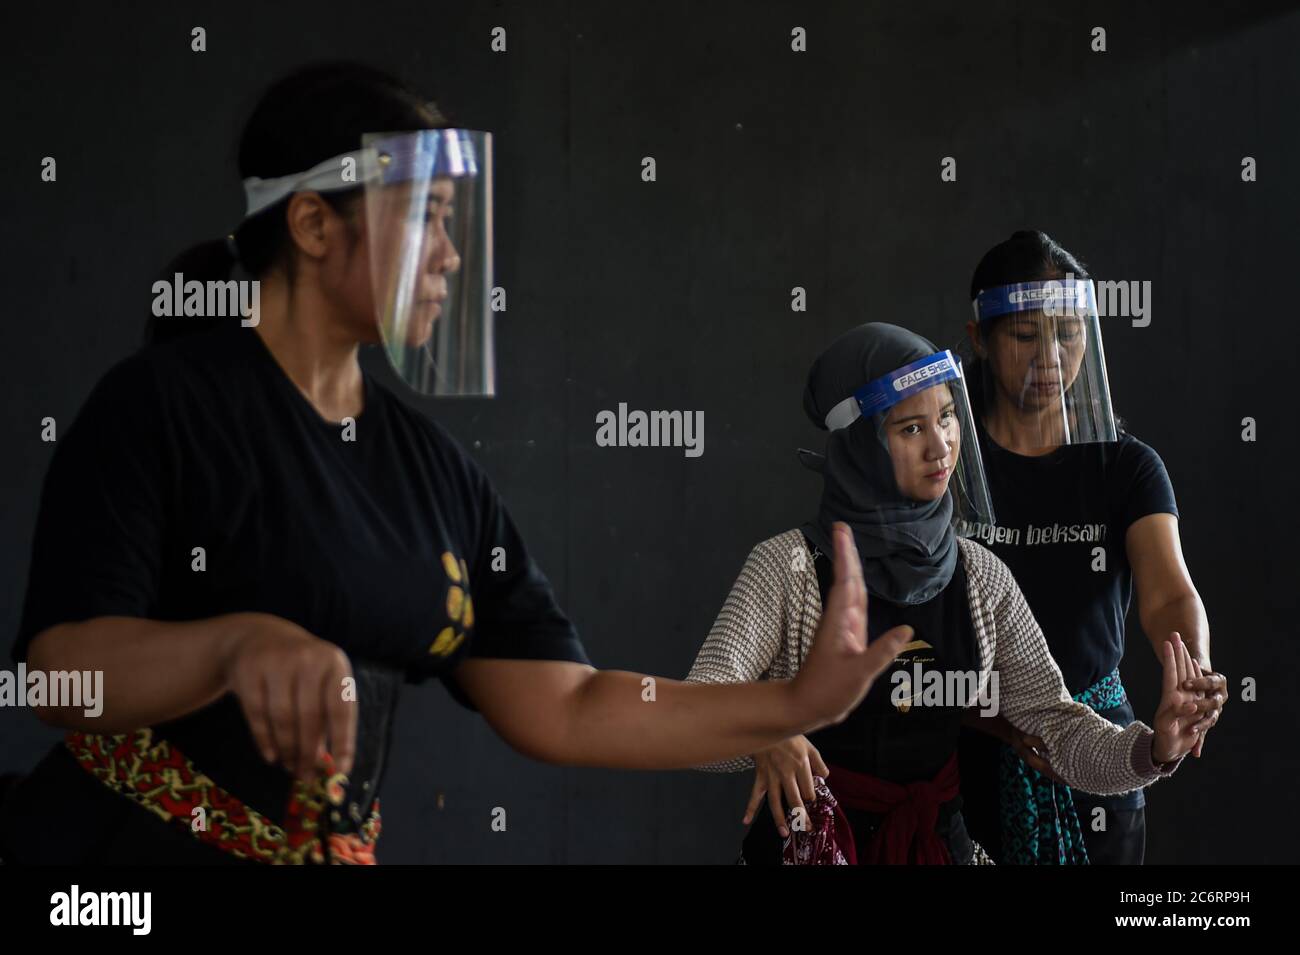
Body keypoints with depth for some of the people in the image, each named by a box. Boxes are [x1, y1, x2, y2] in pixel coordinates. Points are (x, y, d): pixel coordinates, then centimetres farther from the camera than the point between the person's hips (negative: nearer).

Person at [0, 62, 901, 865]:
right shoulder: (163, 401, -11)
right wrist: (238, 643, -37)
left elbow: (562, 709, 4)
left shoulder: (435, 468, 6)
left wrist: (798, 704, -3)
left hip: (338, 850, 6)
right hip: (120, 840, -6)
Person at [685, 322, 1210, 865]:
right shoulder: (788, 567, -6)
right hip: (808, 847, -1)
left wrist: (1150, 750, -16)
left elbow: (1053, 721, 3)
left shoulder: (981, 576, 6)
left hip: (939, 842, 2)